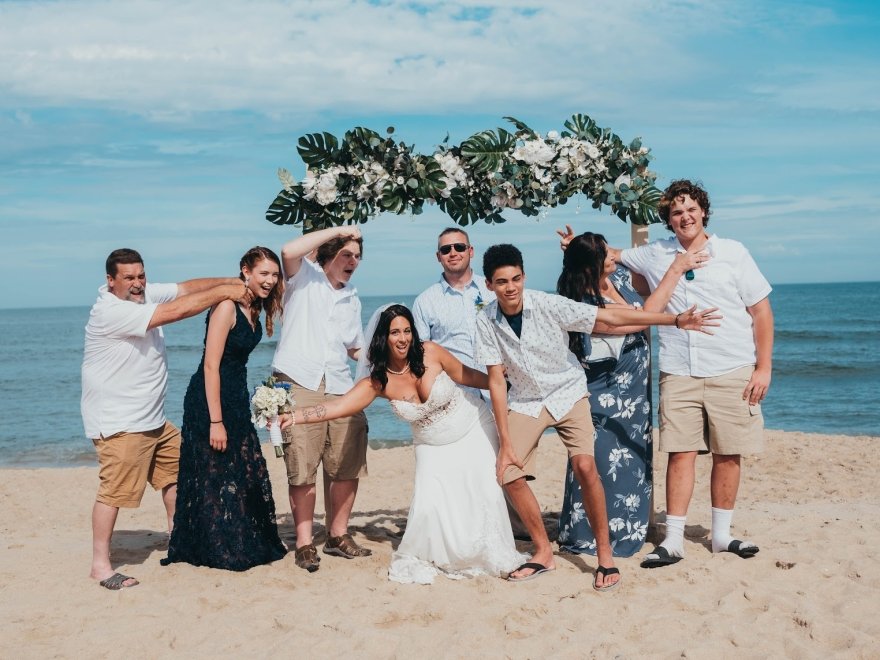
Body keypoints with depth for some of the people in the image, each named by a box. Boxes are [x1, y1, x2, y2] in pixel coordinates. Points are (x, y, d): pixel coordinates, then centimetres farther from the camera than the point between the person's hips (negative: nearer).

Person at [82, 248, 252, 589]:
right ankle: (100, 565, 0)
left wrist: (231, 281, -17)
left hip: (152, 420, 10)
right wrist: (224, 292, -24)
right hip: (119, 423, -10)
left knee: (177, 469, 18)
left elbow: (185, 287, -1)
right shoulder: (111, 311, -23)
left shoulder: (145, 294, 4)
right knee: (115, 491, -9)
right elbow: (175, 311, -28)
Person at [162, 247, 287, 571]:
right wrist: (215, 421, -23)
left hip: (236, 397, 9)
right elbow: (211, 366, -21)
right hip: (209, 399, -9)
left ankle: (249, 544, 26)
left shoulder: (255, 309, 7)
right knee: (215, 475, 1)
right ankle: (219, 551, 13)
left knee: (249, 474, 13)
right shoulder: (226, 307, -19)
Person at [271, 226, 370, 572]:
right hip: (298, 384, -6)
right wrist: (336, 231, -13)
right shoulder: (304, 275, 5)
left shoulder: (351, 299, 22)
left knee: (348, 465, 3)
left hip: (340, 388, 6)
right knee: (302, 468, -5)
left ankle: (338, 535, 17)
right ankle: (304, 543, 4)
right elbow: (289, 251, -18)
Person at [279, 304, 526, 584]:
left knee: (483, 493, -7)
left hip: (474, 429, -1)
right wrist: (293, 417, -33)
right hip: (434, 447, 1)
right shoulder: (379, 382, -16)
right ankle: (420, 559, 13)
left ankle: (493, 556, 17)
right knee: (429, 503, -13)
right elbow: (337, 407, -22)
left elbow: (469, 375, -4)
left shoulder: (430, 353, -19)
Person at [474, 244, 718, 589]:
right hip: (524, 400, 3)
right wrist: (505, 441, -12)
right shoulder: (486, 322, -15)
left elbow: (611, 316, -22)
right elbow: (497, 381, -11)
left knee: (584, 466, -21)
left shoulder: (548, 305, -22)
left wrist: (676, 320, -25)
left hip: (567, 392, -2)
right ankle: (543, 553, 11)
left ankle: (605, 554, -6)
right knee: (508, 473, -9)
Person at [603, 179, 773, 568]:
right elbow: (612, 255, 26)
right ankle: (673, 541, 3)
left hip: (733, 372, 0)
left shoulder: (733, 252, 4)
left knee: (728, 454, 5)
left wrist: (764, 367, -2)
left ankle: (721, 534, 18)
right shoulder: (655, 256, 9)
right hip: (679, 375, 1)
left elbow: (761, 311, 4)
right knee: (681, 454, -2)